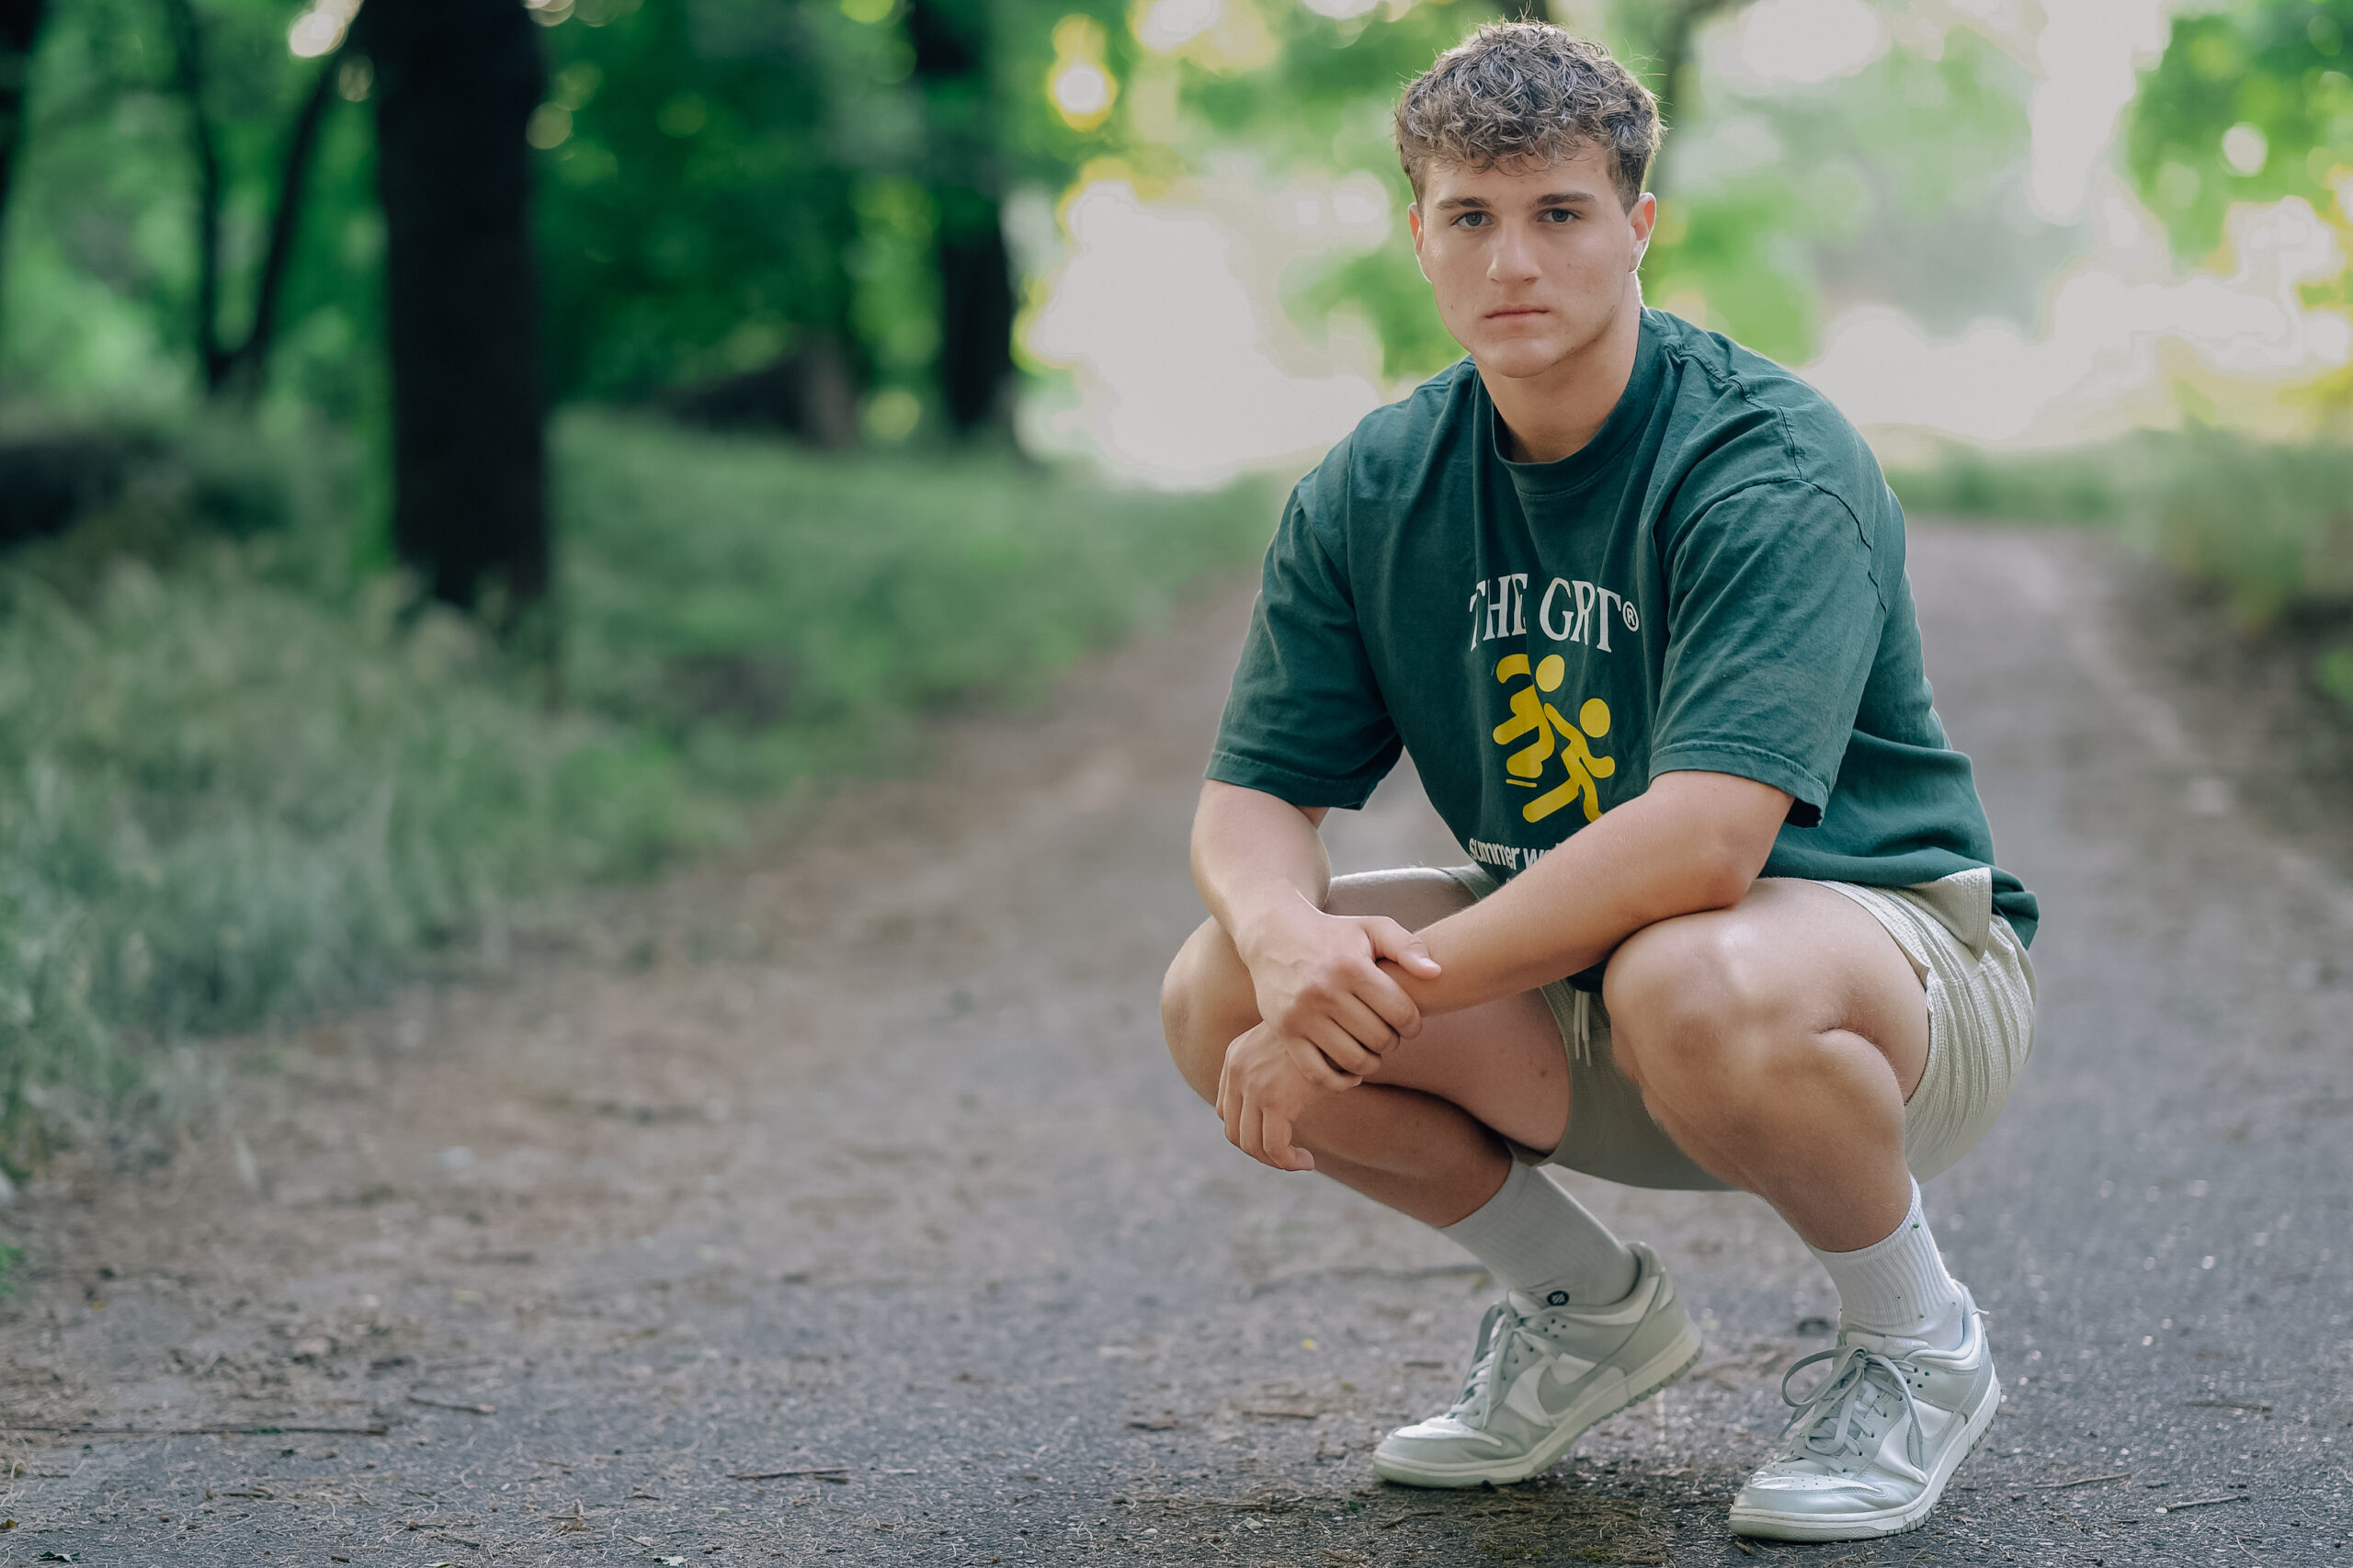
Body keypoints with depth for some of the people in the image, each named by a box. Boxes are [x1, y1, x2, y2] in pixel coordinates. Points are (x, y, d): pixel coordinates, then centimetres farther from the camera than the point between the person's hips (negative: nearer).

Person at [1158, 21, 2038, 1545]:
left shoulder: (1772, 463, -22)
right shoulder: (1370, 493, -2)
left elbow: (1705, 837, -35)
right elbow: (1252, 794, -2)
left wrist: (1379, 994, -35)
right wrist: (1287, 937, -28)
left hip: (1903, 950, -6)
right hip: (1577, 977, 6)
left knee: (1690, 983, -41)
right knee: (1219, 996, -16)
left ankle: (1920, 1342, -7)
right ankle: (1591, 1307, 9)